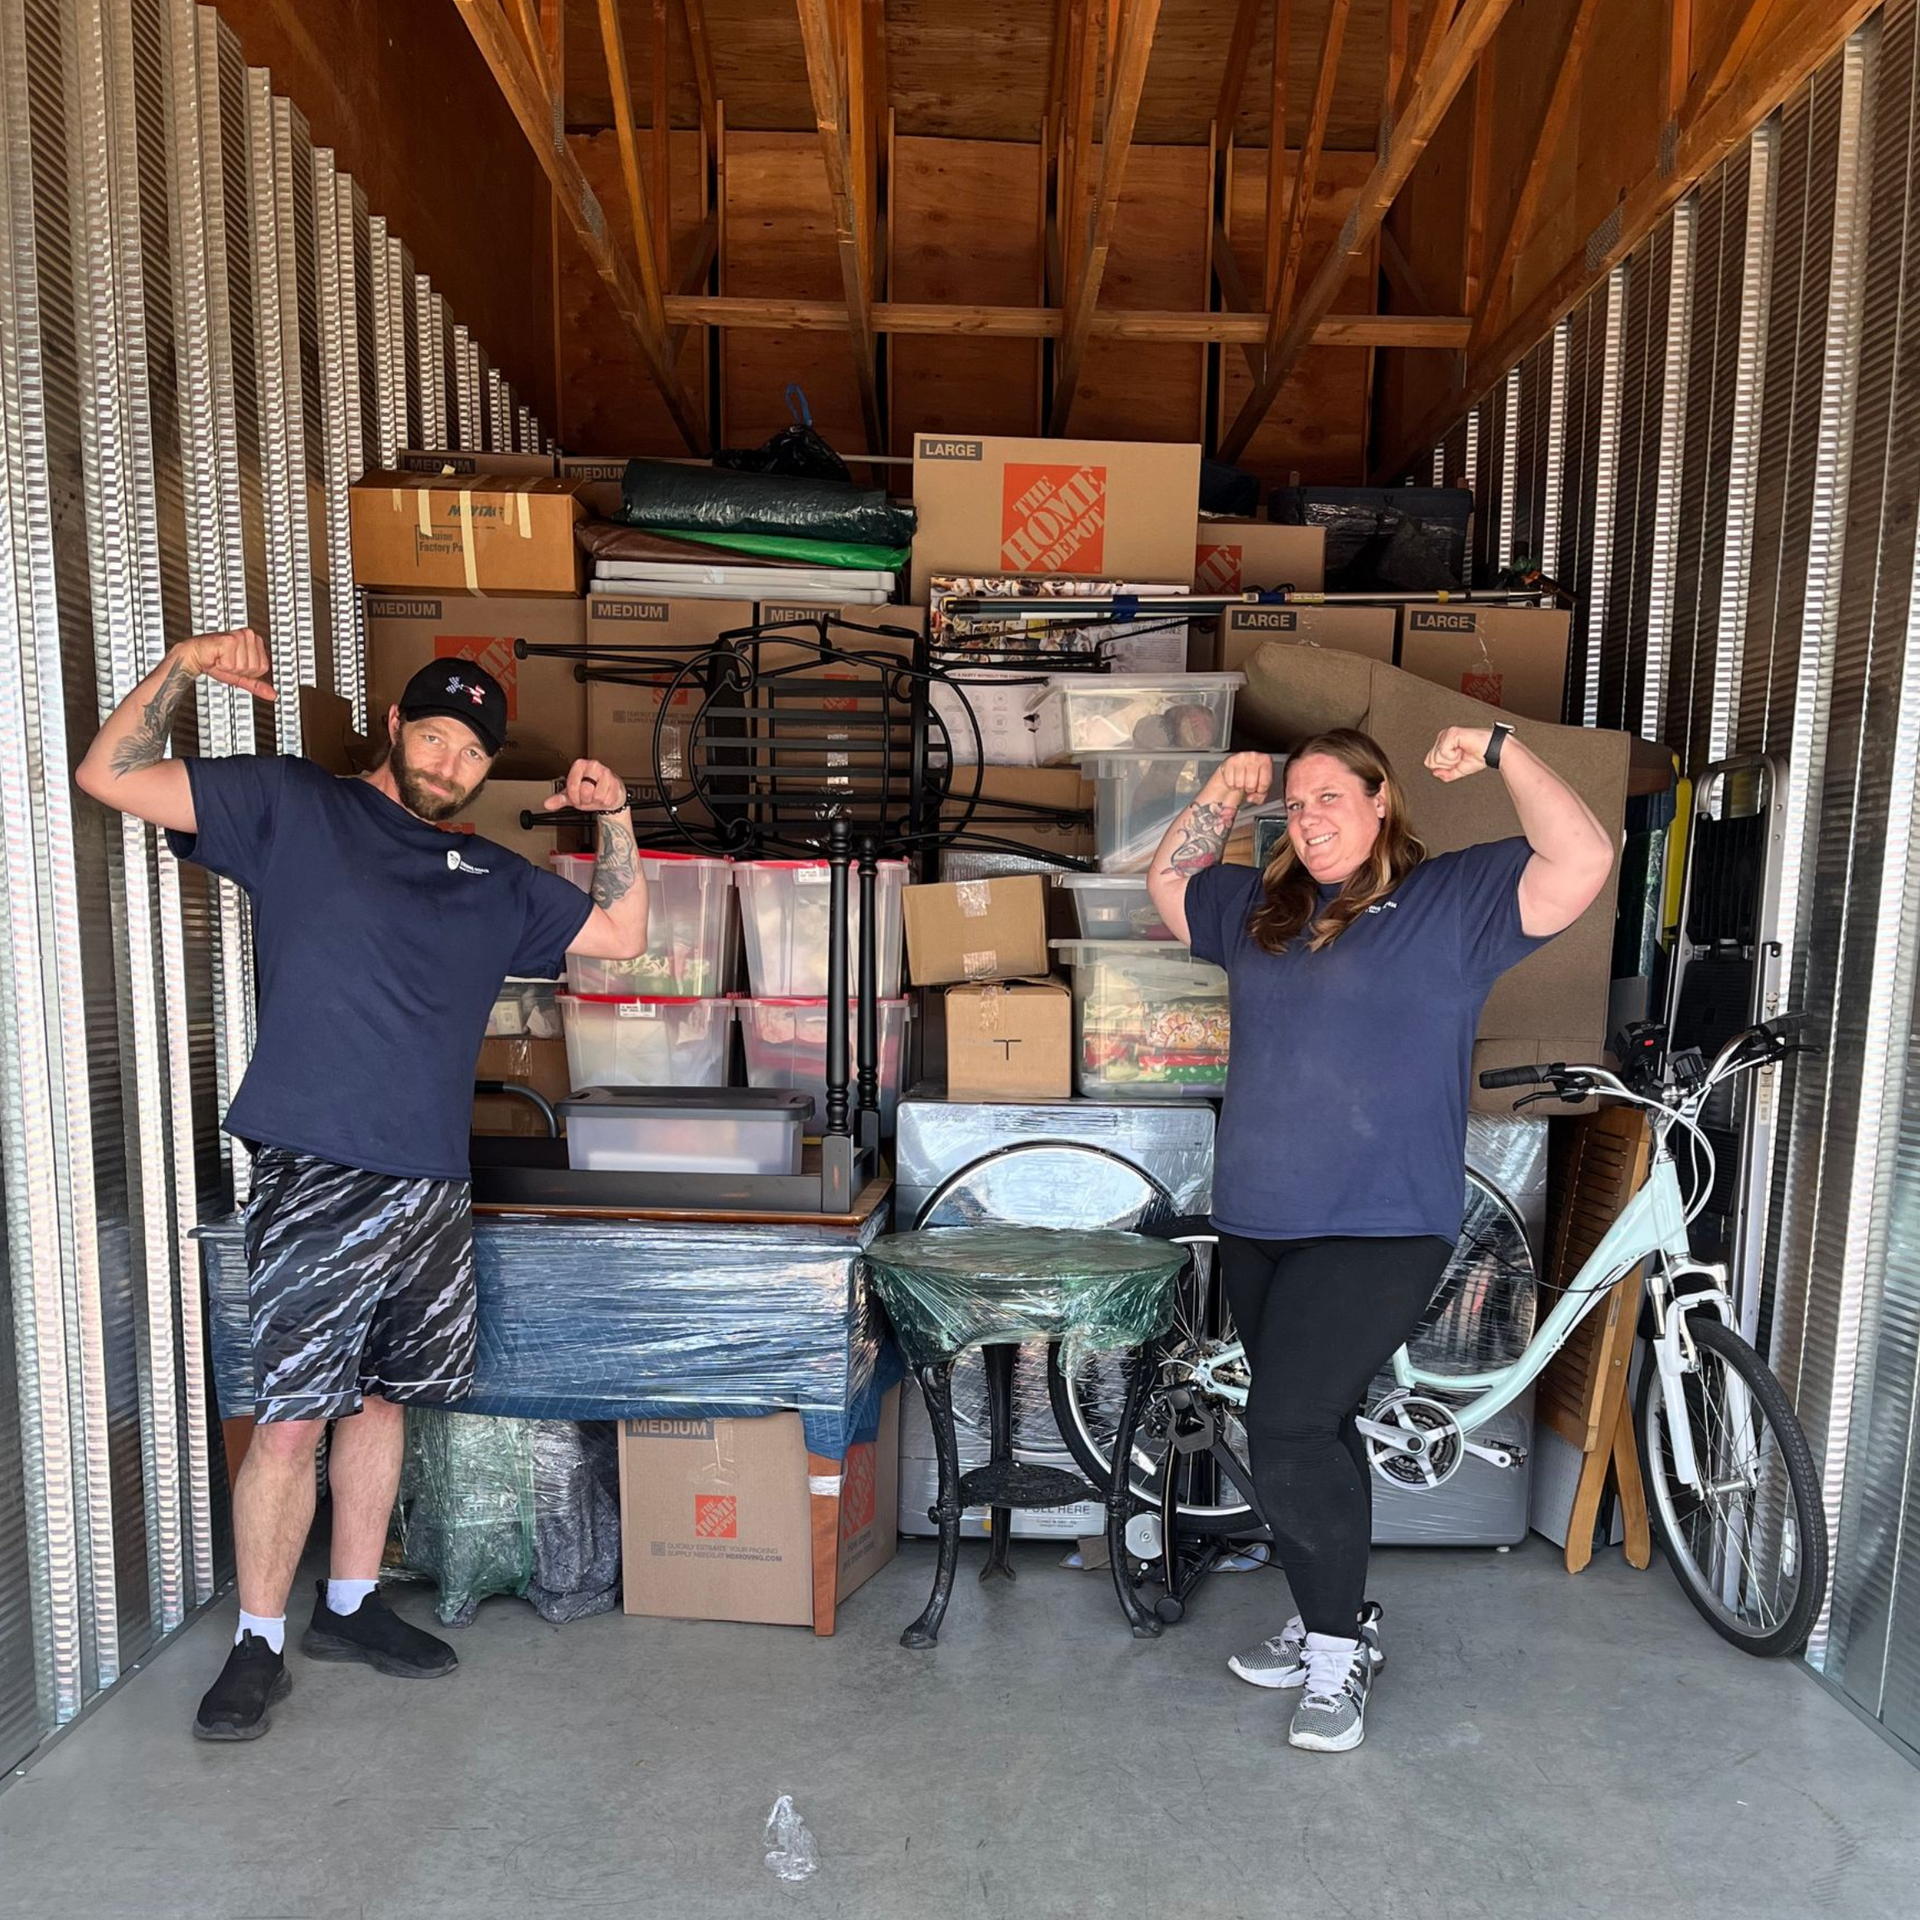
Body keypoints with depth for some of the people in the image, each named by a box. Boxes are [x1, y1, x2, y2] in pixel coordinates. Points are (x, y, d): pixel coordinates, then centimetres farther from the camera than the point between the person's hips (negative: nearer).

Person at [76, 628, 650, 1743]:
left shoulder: (493, 879, 17)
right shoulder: (292, 807, 4)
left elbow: (621, 933, 18)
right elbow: (111, 776, 0)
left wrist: (615, 818, 7)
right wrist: (183, 670, -13)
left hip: (433, 1187, 5)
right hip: (318, 1177, -5)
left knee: (382, 1399, 15)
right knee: (290, 1420, -2)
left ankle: (351, 1606, 31)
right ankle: (260, 1645, 17)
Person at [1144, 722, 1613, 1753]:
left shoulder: (1454, 896, -1)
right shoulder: (1260, 907, 15)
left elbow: (1583, 860, -12)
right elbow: (1168, 881, 27)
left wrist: (1500, 750, -10)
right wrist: (1221, 793, 15)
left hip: (1378, 1230, -6)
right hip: (1256, 1225, 7)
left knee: (1288, 1434, -12)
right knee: (1311, 1433, 17)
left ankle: (1337, 1647, 10)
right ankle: (1334, 1624, 35)